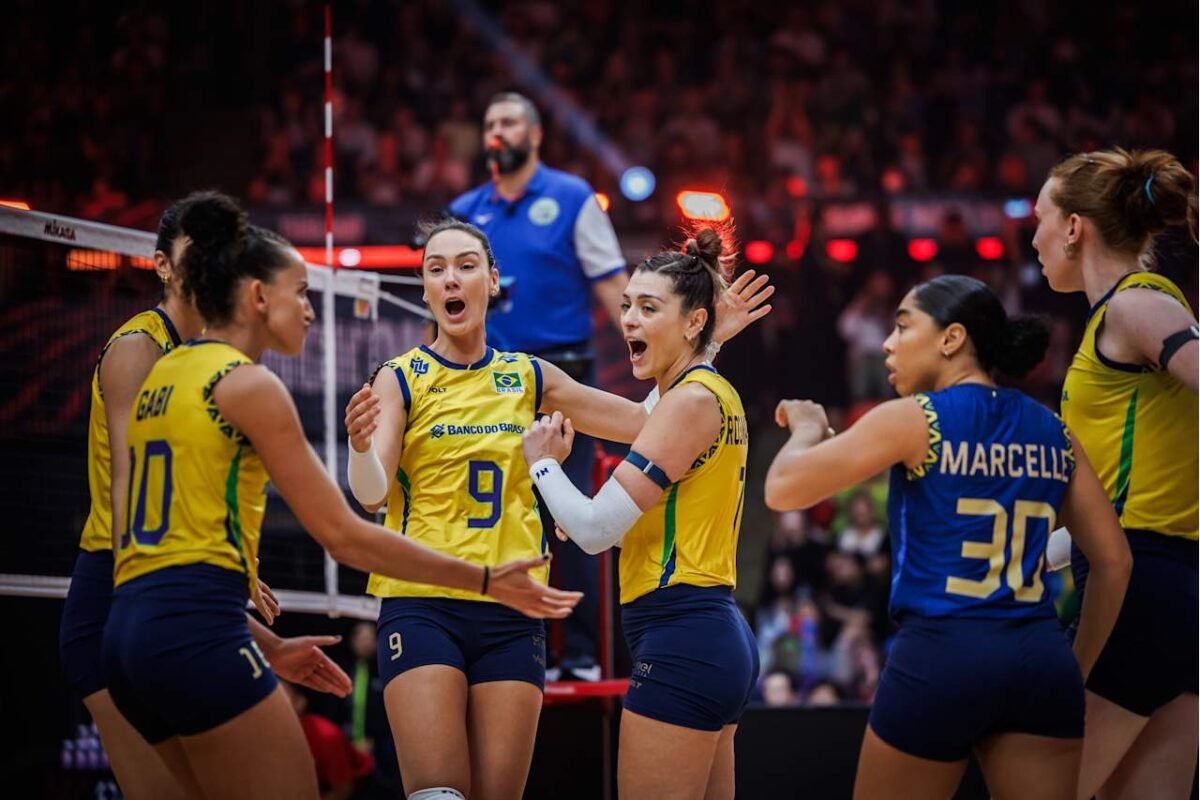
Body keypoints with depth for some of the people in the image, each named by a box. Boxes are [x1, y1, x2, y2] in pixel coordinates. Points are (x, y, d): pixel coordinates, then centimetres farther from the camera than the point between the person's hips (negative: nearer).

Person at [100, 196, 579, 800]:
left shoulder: (163, 374, 19)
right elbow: (345, 537, -7)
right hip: (196, 634, -9)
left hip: (129, 630, 9)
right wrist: (487, 581, -1)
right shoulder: (247, 384, -5)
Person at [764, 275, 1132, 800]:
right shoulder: (1051, 432, 11)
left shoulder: (915, 420, -4)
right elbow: (1114, 563, 11)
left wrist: (808, 428, 14)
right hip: (1039, 661, 4)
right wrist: (1076, 671, 19)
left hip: (940, 659, -4)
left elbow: (782, 489, -6)